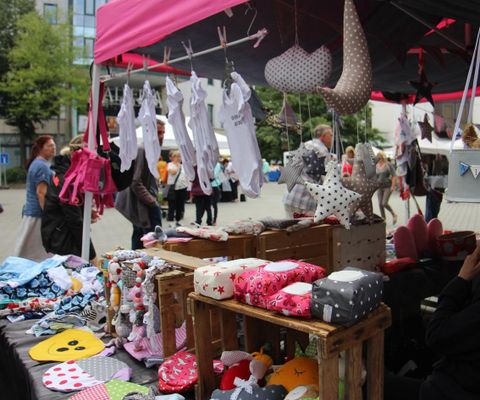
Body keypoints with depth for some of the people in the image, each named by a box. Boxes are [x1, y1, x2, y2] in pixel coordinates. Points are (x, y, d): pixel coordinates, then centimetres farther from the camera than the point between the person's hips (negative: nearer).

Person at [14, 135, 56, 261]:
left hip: (30, 211, 10)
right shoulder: (42, 166, -16)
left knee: (28, 251, 14)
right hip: (38, 214, -10)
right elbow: (41, 193, -22)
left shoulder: (36, 163, 16)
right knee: (38, 253, -5)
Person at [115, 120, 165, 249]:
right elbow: (135, 183, -20)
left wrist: (153, 199, 11)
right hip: (143, 207, -9)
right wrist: (152, 202, -17)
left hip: (149, 205, 9)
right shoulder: (141, 151, -14)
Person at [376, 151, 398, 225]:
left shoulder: (388, 165, -5)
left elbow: (393, 176, -6)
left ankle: (394, 215, 11)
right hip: (379, 187, 5)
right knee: (380, 204, 2)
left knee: (384, 203, -12)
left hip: (387, 187, -5)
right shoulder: (376, 166, 8)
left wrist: (393, 186, -12)